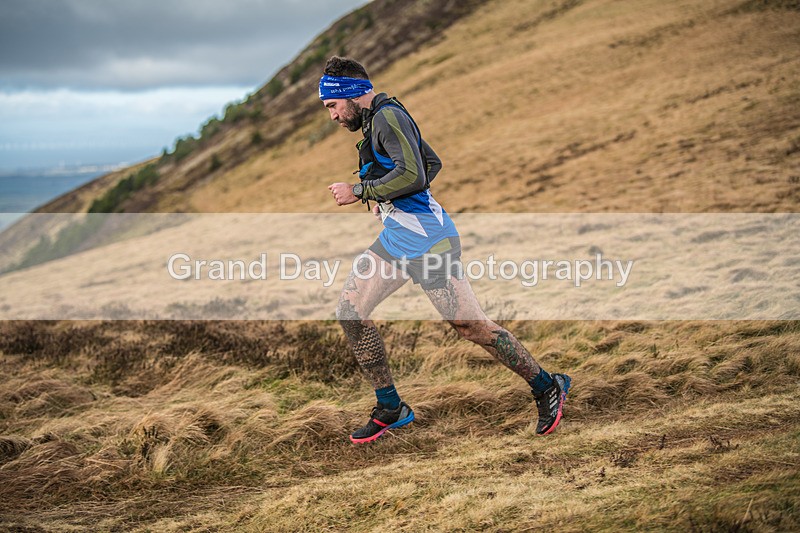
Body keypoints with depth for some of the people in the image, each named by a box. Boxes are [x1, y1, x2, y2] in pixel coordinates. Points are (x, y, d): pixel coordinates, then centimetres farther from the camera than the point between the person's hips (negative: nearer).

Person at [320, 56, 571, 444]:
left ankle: (546, 387, 9)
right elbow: (432, 163, 27)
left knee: (469, 325, -7)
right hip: (395, 239, 10)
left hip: (426, 241, -10)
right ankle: (390, 408, 12)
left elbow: (412, 176, -25)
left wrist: (359, 191, -15)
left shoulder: (388, 116, -13)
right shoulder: (378, 120, 17)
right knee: (349, 311, 4)